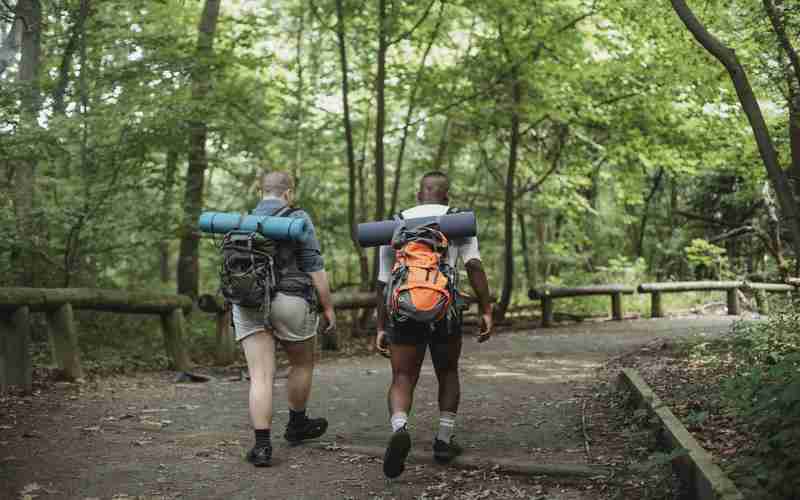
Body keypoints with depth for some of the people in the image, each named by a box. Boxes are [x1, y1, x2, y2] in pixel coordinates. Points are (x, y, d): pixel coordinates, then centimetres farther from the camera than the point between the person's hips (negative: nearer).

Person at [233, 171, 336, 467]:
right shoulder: (297, 219, -2)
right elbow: (315, 267, -7)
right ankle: (297, 425, 35)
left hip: (248, 304, 4)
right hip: (289, 302, -3)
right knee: (303, 364, 19)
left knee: (261, 376, 1)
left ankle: (262, 445, -7)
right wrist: (328, 307, -1)